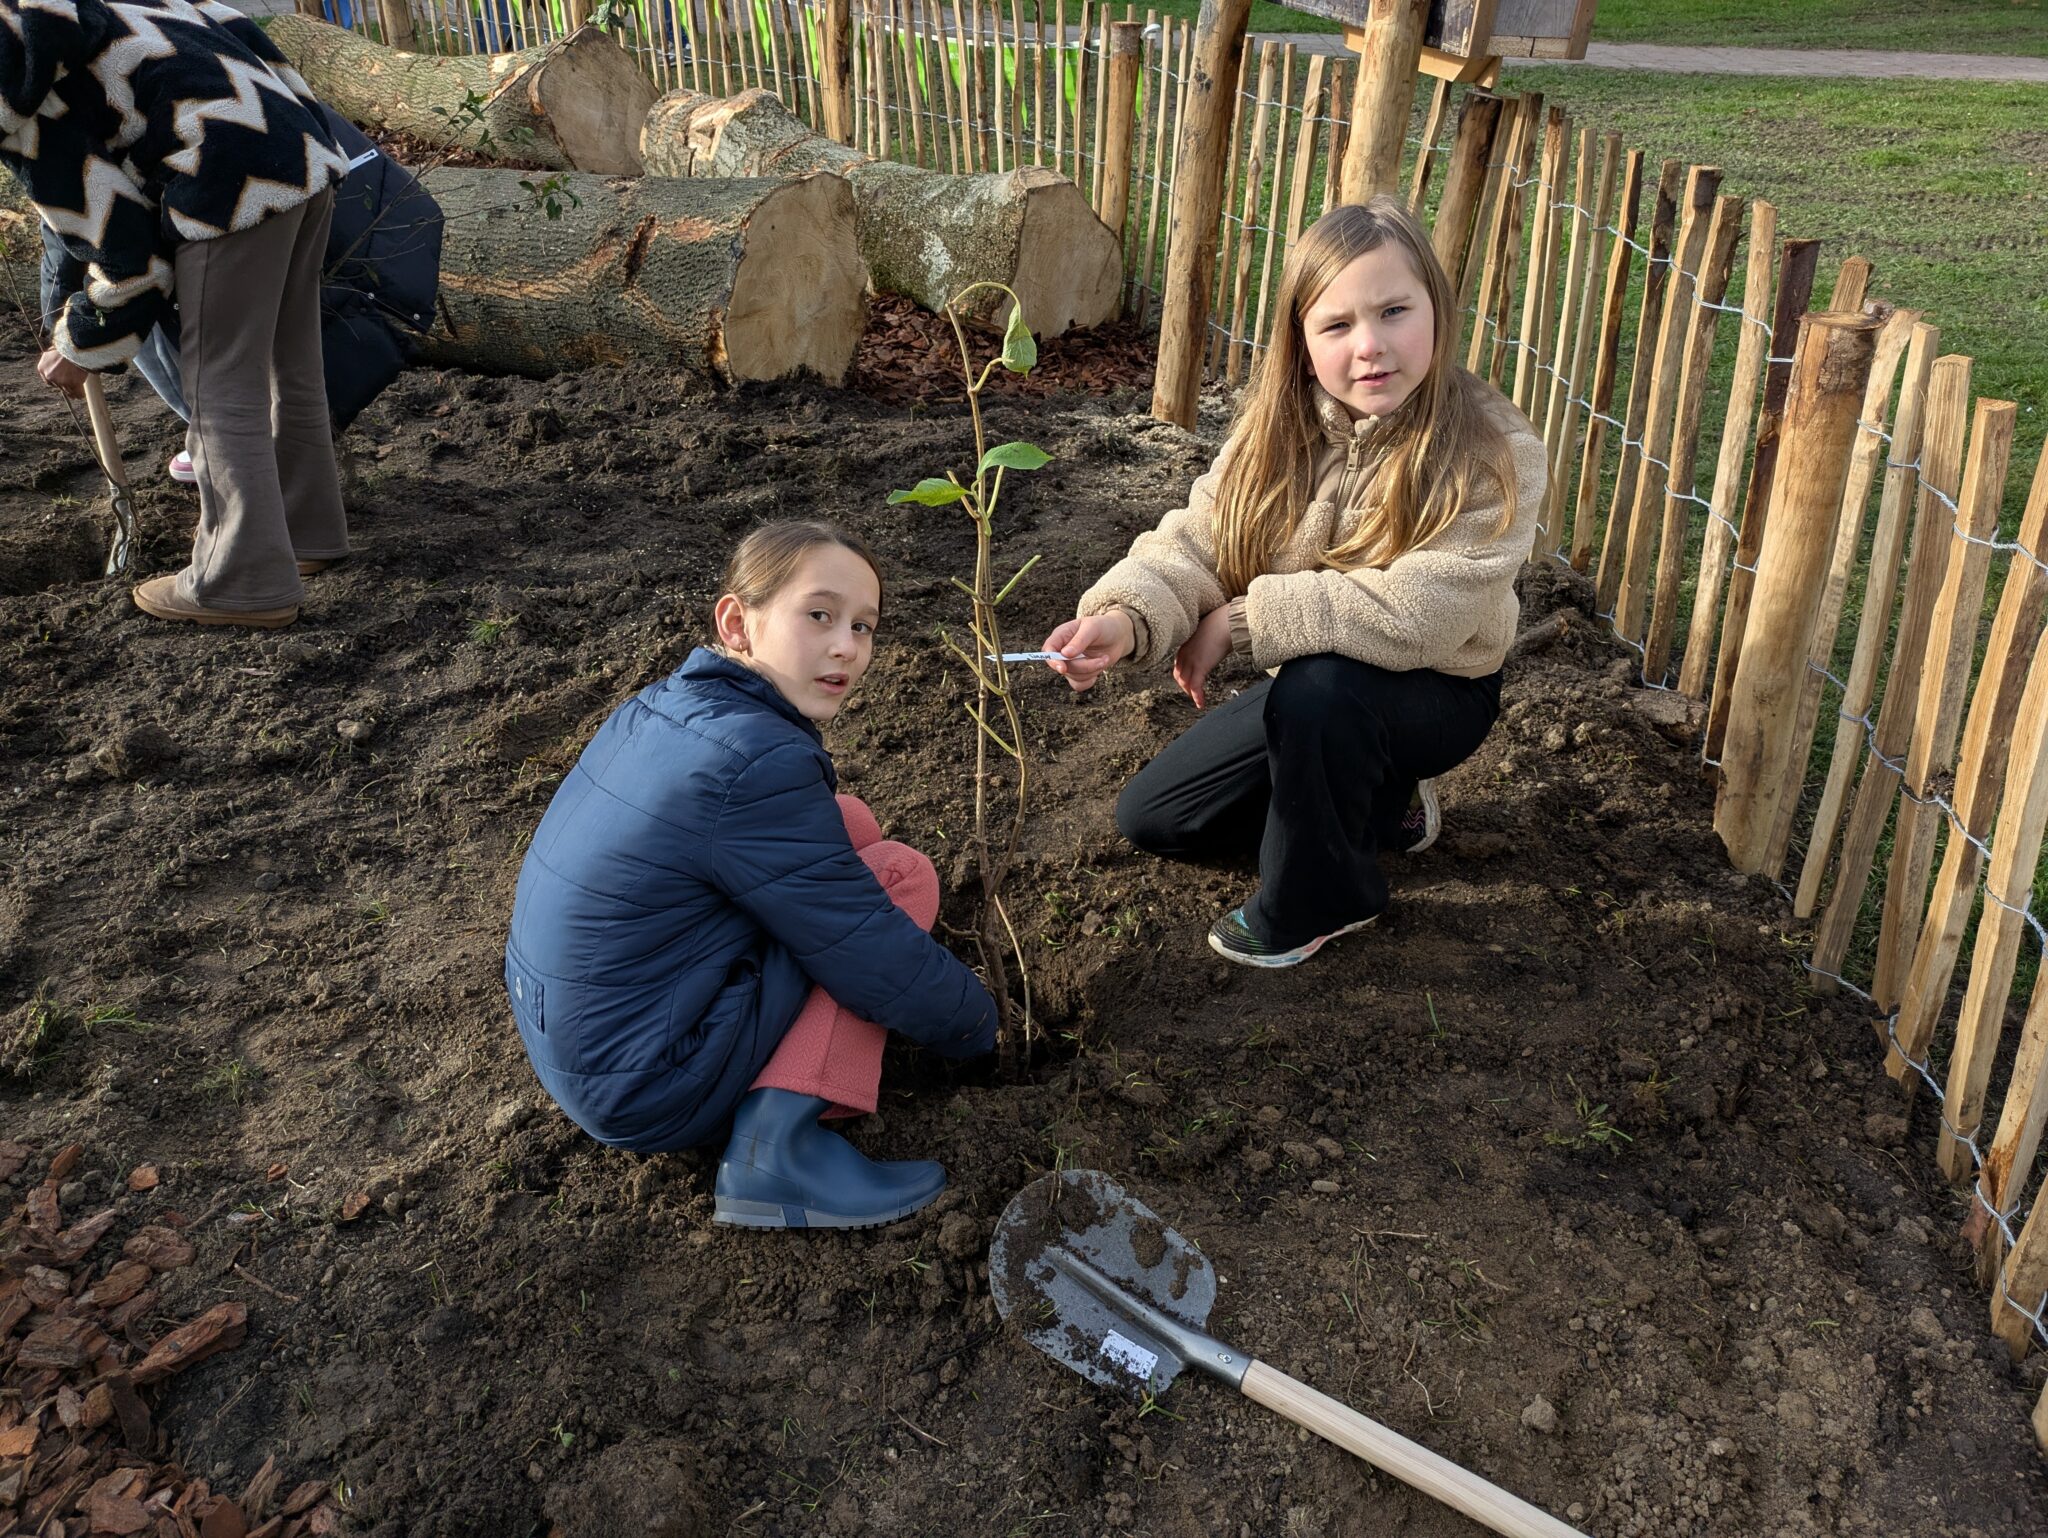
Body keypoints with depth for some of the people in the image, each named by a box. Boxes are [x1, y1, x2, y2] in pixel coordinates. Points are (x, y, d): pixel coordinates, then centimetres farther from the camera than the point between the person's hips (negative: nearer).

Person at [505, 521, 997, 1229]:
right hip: (644, 1095, -9)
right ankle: (777, 1140, -12)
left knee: (849, 825, 10)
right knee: (905, 874, -5)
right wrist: (978, 1024, 1)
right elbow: (875, 961, -17)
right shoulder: (758, 763, -24)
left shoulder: (659, 708, 4)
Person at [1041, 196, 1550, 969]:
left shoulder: (1493, 452, -27)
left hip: (1434, 693, -5)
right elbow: (1197, 541, -16)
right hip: (1309, 687, 6)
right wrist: (1125, 616, -38)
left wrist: (1238, 620, -30)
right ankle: (1378, 802, 18)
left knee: (1319, 685, -39)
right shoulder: (1278, 427, -11)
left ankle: (1320, 900, -10)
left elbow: (1416, 615, -36)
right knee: (1150, 816, 4)